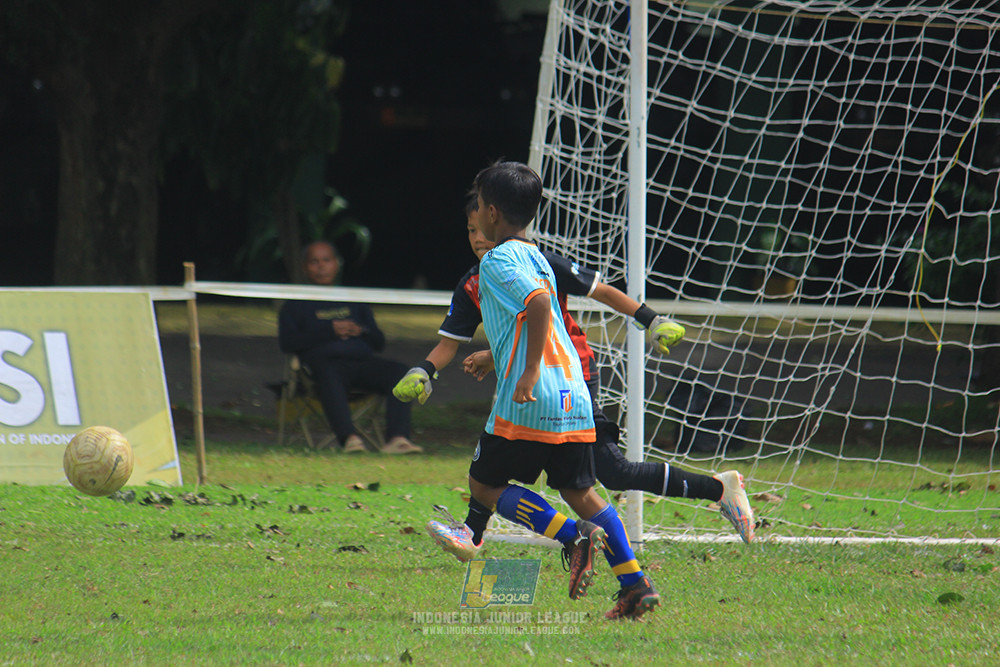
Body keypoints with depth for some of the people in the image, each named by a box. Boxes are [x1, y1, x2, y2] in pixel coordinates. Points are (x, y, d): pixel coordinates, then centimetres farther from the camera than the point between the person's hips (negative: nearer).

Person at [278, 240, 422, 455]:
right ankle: (349, 438, -61)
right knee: (327, 374, -42)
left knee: (398, 370, -27)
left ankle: (397, 439, -45)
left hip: (362, 359, 4)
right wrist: (329, 332, -2)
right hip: (326, 360, -4)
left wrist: (361, 331, 5)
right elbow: (287, 343, 4)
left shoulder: (354, 300, 33)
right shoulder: (296, 306, 23)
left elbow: (379, 343, 28)